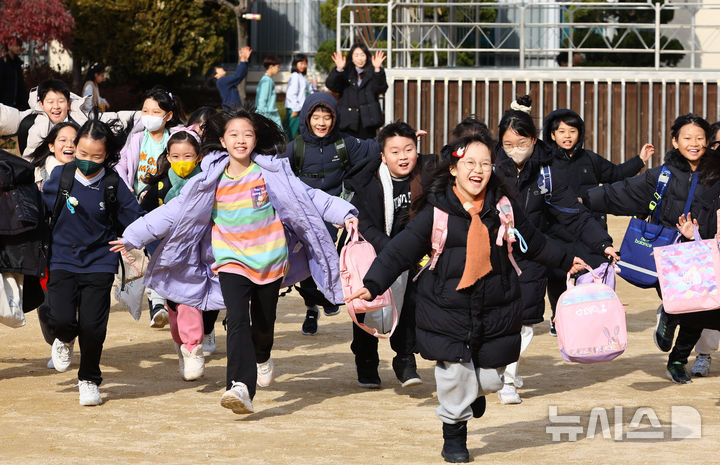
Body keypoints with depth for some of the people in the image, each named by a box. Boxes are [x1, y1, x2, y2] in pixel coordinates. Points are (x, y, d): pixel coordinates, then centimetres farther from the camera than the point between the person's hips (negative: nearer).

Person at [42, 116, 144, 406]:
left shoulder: (114, 185, -7)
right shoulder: (59, 177, -3)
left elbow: (135, 221, 1)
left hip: (99, 263, -1)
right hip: (63, 260, 1)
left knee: (92, 326, -5)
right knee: (60, 320, -16)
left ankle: (89, 380, 20)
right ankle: (65, 339, 23)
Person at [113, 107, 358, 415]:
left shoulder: (273, 172, -3)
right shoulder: (211, 180, -1)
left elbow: (309, 198, -2)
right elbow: (174, 211, 1)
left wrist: (344, 214, -13)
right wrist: (134, 236, 0)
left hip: (270, 259, 1)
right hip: (231, 260, -1)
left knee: (264, 321, 14)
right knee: (237, 320, -20)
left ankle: (261, 358, 50)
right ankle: (241, 387, -32)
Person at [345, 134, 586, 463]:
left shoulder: (503, 204, 1)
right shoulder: (436, 210, -8)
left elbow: (532, 242, 18)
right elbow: (401, 251, -7)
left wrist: (565, 262, 27)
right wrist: (372, 285, -17)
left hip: (496, 310, 2)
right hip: (446, 310, -2)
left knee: (490, 379, 4)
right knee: (454, 374, -8)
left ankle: (476, 390, 41)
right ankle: (454, 432, 16)